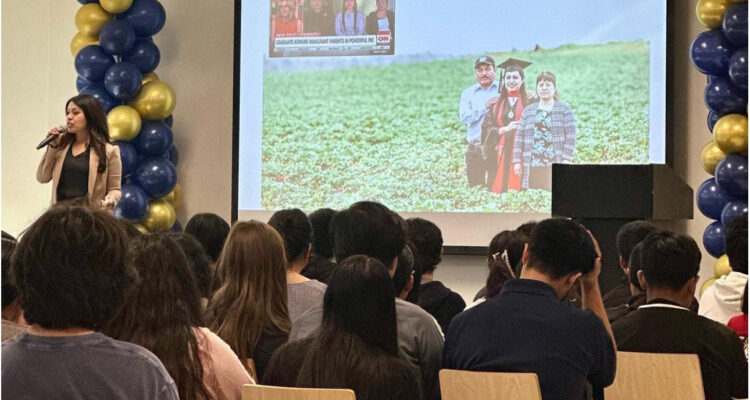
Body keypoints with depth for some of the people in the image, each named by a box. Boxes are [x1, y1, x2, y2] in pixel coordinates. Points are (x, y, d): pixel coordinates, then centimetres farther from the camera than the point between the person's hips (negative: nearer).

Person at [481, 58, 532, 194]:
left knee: (519, 190, -10)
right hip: (502, 153, 3)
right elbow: (487, 129, 8)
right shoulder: (496, 103, 15)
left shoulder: (530, 101, 4)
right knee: (499, 190, -4)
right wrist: (505, 129, -8)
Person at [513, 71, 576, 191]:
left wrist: (566, 159, -10)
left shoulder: (564, 110, 7)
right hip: (532, 166, 3)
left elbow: (570, 137, 0)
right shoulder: (528, 111, 15)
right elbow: (519, 138, 12)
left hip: (555, 165, -3)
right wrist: (517, 161, 4)